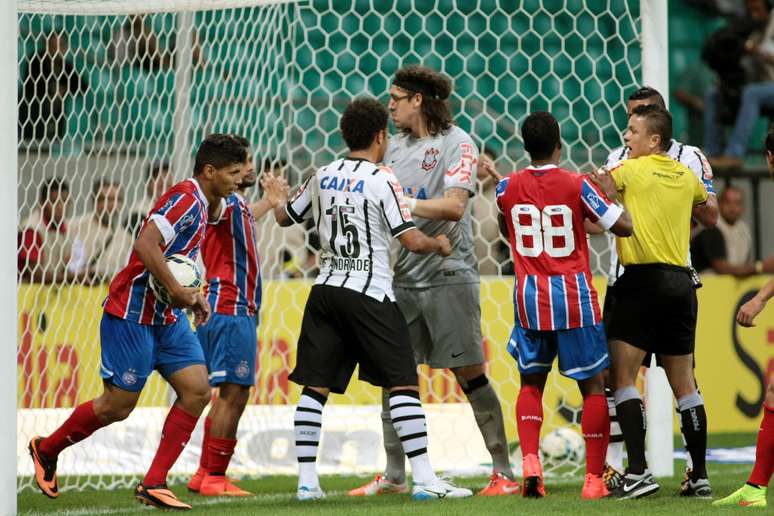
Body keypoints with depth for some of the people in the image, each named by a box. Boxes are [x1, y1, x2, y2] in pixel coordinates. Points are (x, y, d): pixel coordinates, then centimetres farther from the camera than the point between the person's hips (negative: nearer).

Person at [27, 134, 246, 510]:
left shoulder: (202, 205, 12)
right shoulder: (185, 198, -18)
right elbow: (145, 244, -30)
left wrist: (193, 295, 9)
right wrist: (178, 291, -24)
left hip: (166, 316, 9)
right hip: (133, 313, -9)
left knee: (197, 391, -4)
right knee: (117, 406, -2)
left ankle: (153, 484, -1)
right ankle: (46, 449, 22)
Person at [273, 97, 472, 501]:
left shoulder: (323, 177, 9)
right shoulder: (382, 180, -8)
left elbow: (284, 217, 23)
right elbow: (412, 241, -12)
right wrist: (438, 245, 9)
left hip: (326, 289, 6)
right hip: (369, 293, -6)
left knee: (314, 386, 6)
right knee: (403, 383, -4)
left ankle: (306, 479, 3)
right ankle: (424, 478, -10)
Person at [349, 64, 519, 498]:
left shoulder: (457, 144, -7)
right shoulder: (397, 147, 14)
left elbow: (454, 205, -20)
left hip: (448, 275, -7)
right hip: (404, 278, 7)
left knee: (470, 373, -6)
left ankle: (505, 472, 0)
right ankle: (394, 475, 13)